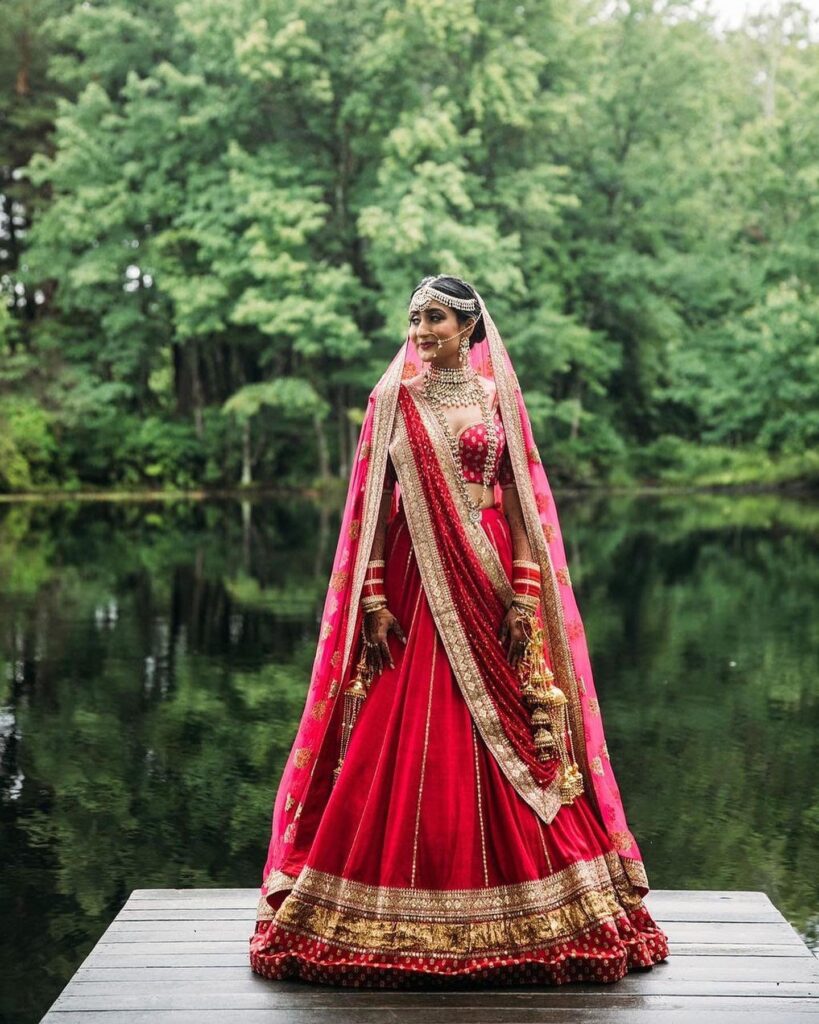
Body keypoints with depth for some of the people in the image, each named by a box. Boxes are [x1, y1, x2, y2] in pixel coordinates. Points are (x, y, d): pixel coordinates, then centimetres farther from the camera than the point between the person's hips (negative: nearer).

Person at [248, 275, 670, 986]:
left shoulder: (498, 396, 8)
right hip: (414, 583, -1)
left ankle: (510, 911, 14)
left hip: (487, 582, 1)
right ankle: (404, 920, 9)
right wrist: (373, 597, -6)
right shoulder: (391, 400, 6)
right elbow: (371, 503, 3)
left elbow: (519, 498, 6)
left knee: (502, 745, 2)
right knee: (404, 740, -2)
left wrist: (524, 594, -4)